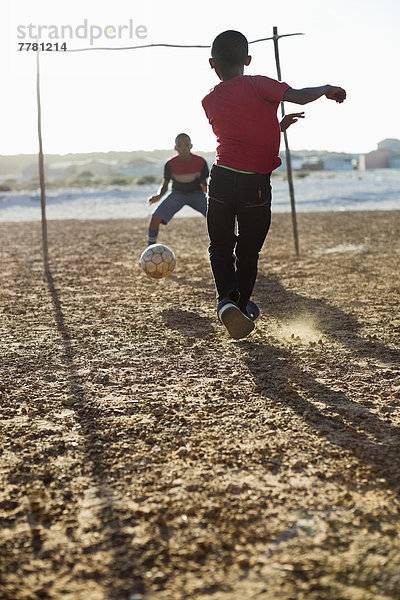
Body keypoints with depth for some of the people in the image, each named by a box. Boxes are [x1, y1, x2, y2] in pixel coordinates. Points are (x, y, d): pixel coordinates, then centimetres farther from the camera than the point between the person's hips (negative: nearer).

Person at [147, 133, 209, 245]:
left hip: (196, 194, 0)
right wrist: (159, 196, -32)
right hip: (177, 194, 0)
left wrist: (206, 188, -33)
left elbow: (204, 183, -7)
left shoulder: (200, 162, -18)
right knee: (155, 217, -21)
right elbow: (165, 185, -9)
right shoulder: (170, 164, -18)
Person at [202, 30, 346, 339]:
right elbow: (300, 96, -15)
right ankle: (242, 307, 26)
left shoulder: (209, 102, 7)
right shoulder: (257, 84, -6)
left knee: (220, 247, 14)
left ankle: (226, 299, -10)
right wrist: (327, 89, 4)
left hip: (222, 179, 2)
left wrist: (277, 126, 27)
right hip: (256, 184, -2)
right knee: (248, 251, 13)